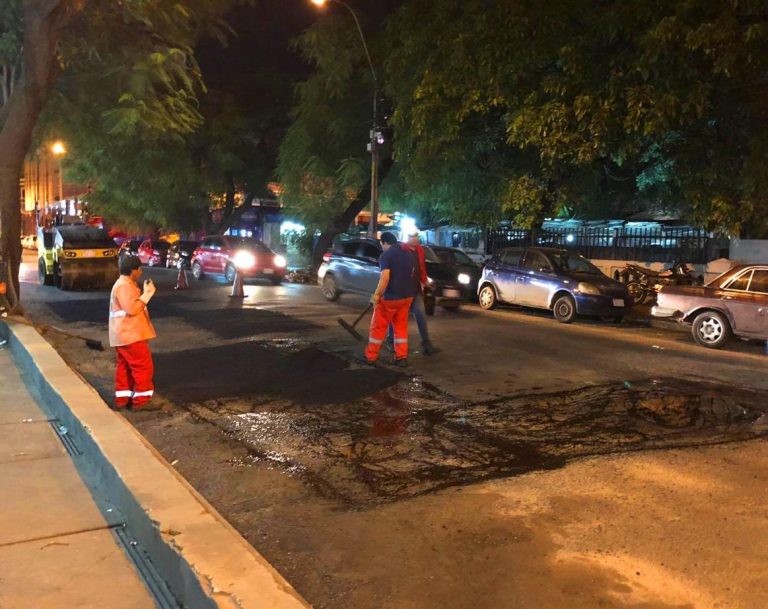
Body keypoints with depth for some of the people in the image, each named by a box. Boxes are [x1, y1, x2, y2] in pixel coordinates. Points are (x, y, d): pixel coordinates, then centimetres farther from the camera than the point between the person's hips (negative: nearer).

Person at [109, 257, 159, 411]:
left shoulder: (124, 284, 16)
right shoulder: (124, 286, -18)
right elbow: (132, 309, -25)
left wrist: (144, 293, 12)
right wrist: (147, 294, -19)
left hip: (124, 334, 11)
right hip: (130, 334, -11)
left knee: (124, 367, 14)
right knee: (143, 366, -6)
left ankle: (122, 399, 19)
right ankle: (141, 401, -1)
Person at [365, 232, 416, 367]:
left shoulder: (386, 255, -13)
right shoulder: (409, 255, 8)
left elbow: (385, 278, -23)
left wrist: (377, 294, -16)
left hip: (390, 297, -6)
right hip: (407, 296, 6)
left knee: (378, 326, 5)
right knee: (401, 326, 15)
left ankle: (370, 356, 12)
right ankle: (402, 357, 11)